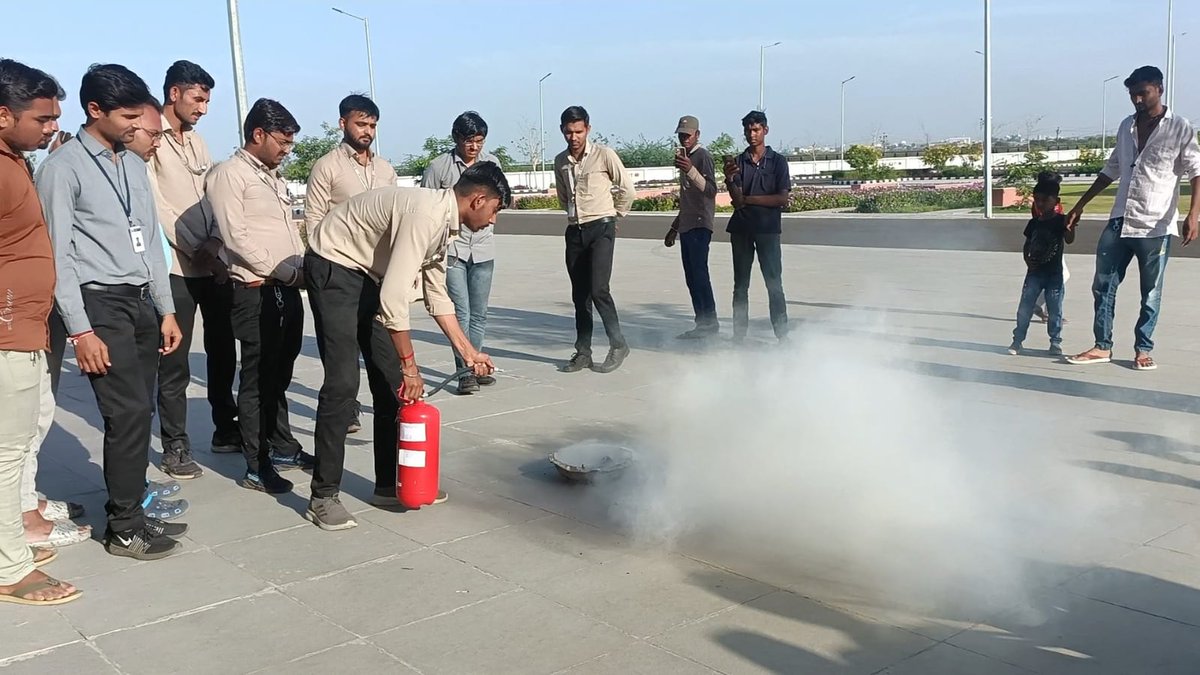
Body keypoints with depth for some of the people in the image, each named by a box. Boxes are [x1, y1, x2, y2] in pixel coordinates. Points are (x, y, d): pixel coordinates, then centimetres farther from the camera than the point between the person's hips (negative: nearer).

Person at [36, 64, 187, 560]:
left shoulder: (135, 165, 13)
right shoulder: (63, 167, -7)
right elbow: (58, 255, -10)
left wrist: (166, 309, 13)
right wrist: (80, 330, -15)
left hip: (141, 301, 7)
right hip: (100, 303, -6)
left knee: (137, 414, 9)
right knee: (129, 413, -8)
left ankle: (132, 513, 21)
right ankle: (124, 529, 5)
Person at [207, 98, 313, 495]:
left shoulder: (274, 177, 19)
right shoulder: (229, 174, -7)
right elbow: (236, 237, -15)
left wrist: (306, 268, 4)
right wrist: (284, 270, -16)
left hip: (289, 290, 8)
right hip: (257, 292, -8)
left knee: (280, 375, 16)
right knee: (257, 379, -2)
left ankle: (282, 447, 28)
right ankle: (257, 467, 5)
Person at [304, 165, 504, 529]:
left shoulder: (444, 221, 3)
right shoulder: (425, 213, -28)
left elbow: (437, 296, 13)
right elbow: (394, 297, -31)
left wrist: (469, 352, 14)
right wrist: (409, 363, -24)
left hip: (370, 276, 10)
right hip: (334, 268, -10)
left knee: (391, 381, 7)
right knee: (343, 382, -14)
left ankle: (391, 485, 16)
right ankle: (323, 497, -2)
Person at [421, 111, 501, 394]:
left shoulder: (492, 163, 6)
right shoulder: (438, 166, -5)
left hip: (483, 248, 4)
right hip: (451, 248, -4)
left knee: (479, 314, 10)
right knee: (461, 313, -8)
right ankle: (465, 372, -3)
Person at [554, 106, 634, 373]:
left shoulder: (604, 155, -7)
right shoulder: (560, 161, 9)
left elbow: (627, 190, -1)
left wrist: (614, 215, 8)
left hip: (600, 229, -5)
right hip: (574, 231, 5)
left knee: (598, 289, -15)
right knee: (579, 294, 7)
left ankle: (618, 345, 0)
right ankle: (583, 352, 14)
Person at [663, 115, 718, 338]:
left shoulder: (703, 156, -7)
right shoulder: (684, 157, 21)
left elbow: (711, 190, -23)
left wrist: (690, 170, -35)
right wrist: (675, 227, 28)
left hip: (700, 226, -9)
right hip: (686, 227, 9)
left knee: (699, 274, -14)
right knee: (691, 278, 6)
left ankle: (710, 322, -13)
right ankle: (702, 323, 8)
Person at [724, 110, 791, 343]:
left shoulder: (778, 161, 1)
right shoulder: (738, 162, 6)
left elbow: (782, 199, -6)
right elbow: (737, 200, -4)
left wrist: (749, 199, -7)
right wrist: (729, 180, -23)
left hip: (768, 229, -3)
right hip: (741, 229, 3)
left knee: (774, 284, -3)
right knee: (740, 285, 6)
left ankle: (782, 335, 0)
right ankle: (739, 334, 11)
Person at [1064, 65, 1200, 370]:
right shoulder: (1126, 126, 10)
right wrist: (1081, 205, 18)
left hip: (1155, 227, -5)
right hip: (1119, 222, 5)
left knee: (1151, 294, 5)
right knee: (1103, 286, 6)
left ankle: (1143, 349, 16)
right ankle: (1102, 346, 16)